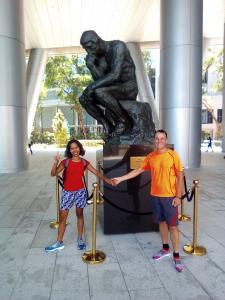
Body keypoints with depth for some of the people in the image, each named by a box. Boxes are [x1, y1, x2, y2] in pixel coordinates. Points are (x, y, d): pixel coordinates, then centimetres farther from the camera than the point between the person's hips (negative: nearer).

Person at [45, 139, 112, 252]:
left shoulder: (84, 162, -2)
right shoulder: (66, 162, -8)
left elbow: (96, 172, 1)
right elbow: (53, 174, -13)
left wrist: (107, 179, -12)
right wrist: (56, 162, -29)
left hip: (80, 192, 1)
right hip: (67, 193, -1)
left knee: (79, 215, 14)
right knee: (62, 217, 4)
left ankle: (80, 239, 29)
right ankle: (59, 242, 18)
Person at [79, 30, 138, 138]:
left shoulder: (118, 46, -17)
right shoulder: (98, 56, 6)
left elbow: (115, 75, -29)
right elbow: (99, 81, -3)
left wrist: (91, 86, -28)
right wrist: (90, 64, -18)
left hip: (129, 89, -7)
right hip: (116, 90, 7)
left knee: (99, 92, -34)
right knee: (83, 99, -10)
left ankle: (124, 121, -16)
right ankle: (108, 126, -5)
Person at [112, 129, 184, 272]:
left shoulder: (173, 155, -9)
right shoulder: (151, 156, 3)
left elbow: (180, 176, -7)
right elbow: (138, 170, 9)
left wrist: (178, 196, -11)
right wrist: (121, 178, 5)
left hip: (170, 196, -4)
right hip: (155, 195, 4)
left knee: (173, 225, 1)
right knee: (162, 222, 17)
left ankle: (176, 256, 14)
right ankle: (165, 249, 34)